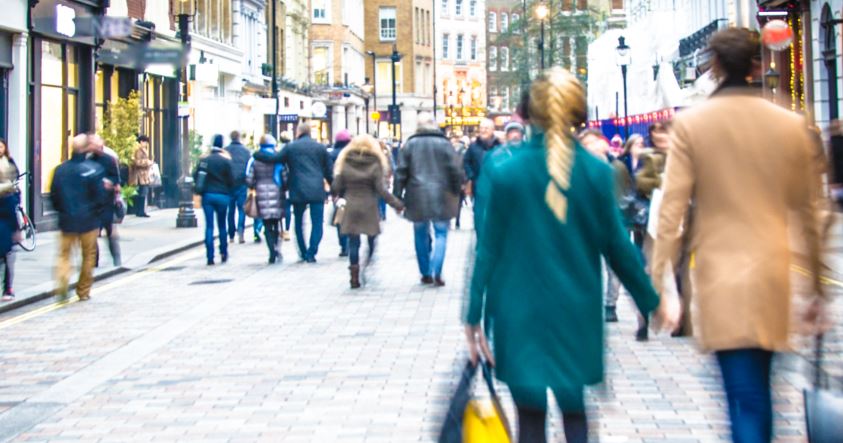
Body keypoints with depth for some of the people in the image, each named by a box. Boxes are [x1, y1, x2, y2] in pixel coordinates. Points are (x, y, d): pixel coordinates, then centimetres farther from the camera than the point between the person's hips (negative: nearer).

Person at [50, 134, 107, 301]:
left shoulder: (60, 169, -1)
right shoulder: (93, 169, -12)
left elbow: (53, 195, 3)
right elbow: (100, 195, -11)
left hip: (67, 220, 2)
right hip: (89, 220, -2)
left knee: (64, 254, 10)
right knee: (88, 256, 12)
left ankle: (62, 281, -15)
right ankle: (83, 291, 18)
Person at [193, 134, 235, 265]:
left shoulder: (204, 159, 0)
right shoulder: (226, 160, -6)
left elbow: (195, 176, 1)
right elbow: (231, 179, -5)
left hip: (207, 195, 1)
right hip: (222, 196, -1)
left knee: (209, 226, 1)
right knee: (222, 225, 14)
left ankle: (210, 257, -5)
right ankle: (223, 252, 15)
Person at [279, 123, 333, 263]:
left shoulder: (290, 147, 4)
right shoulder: (321, 147, 8)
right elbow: (328, 171, 11)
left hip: (298, 192, 0)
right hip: (317, 191, 0)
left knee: (299, 223, 15)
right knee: (317, 224, 3)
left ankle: (303, 253, 18)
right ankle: (311, 254, -6)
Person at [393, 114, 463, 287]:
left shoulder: (410, 144, 1)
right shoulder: (444, 144, -3)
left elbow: (401, 172, 1)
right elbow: (455, 171, -3)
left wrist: (397, 196, 6)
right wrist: (456, 193, 10)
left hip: (417, 197, 1)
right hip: (441, 197, -1)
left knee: (421, 235, 13)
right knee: (441, 234, 5)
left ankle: (425, 274, 16)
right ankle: (436, 272, -9)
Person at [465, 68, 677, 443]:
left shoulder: (506, 173, -8)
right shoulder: (597, 172, -7)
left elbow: (489, 250, -5)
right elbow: (618, 246, -2)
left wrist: (474, 317, 1)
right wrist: (652, 302, 10)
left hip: (521, 314, -1)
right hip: (577, 313, 1)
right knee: (573, 407, 18)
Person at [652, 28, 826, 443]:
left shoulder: (690, 123, -5)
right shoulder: (792, 124, 2)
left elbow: (672, 208, -8)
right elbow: (808, 212, 9)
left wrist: (658, 280, -4)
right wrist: (816, 284, 18)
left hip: (721, 275, -3)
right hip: (773, 275, 3)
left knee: (746, 401, -3)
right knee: (757, 393, 18)